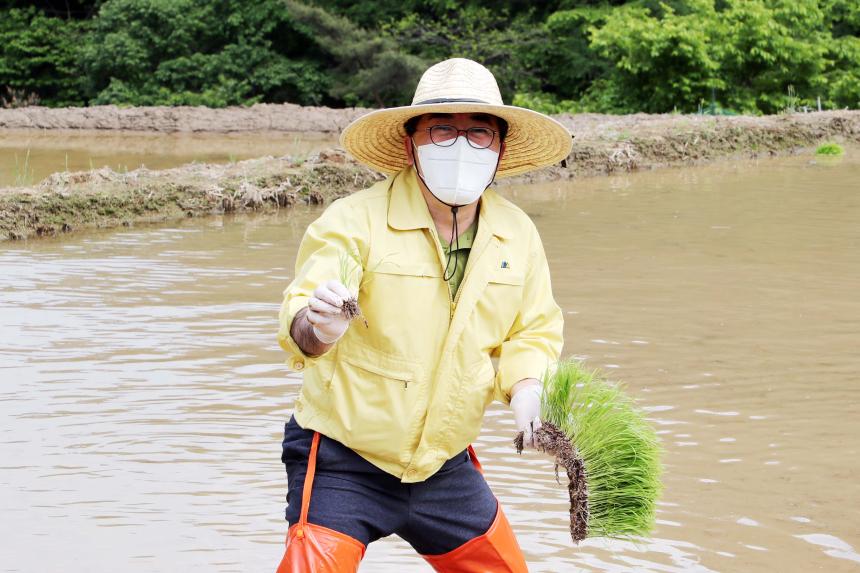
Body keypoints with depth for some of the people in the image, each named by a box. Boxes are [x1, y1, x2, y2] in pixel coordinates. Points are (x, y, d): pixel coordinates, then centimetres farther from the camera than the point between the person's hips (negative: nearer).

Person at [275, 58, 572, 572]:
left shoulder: (518, 234, -2)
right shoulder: (355, 221, -18)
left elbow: (533, 330, 11)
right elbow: (301, 323, -30)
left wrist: (526, 390, -9)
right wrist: (317, 328, -54)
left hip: (444, 466, 5)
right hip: (343, 463, -5)